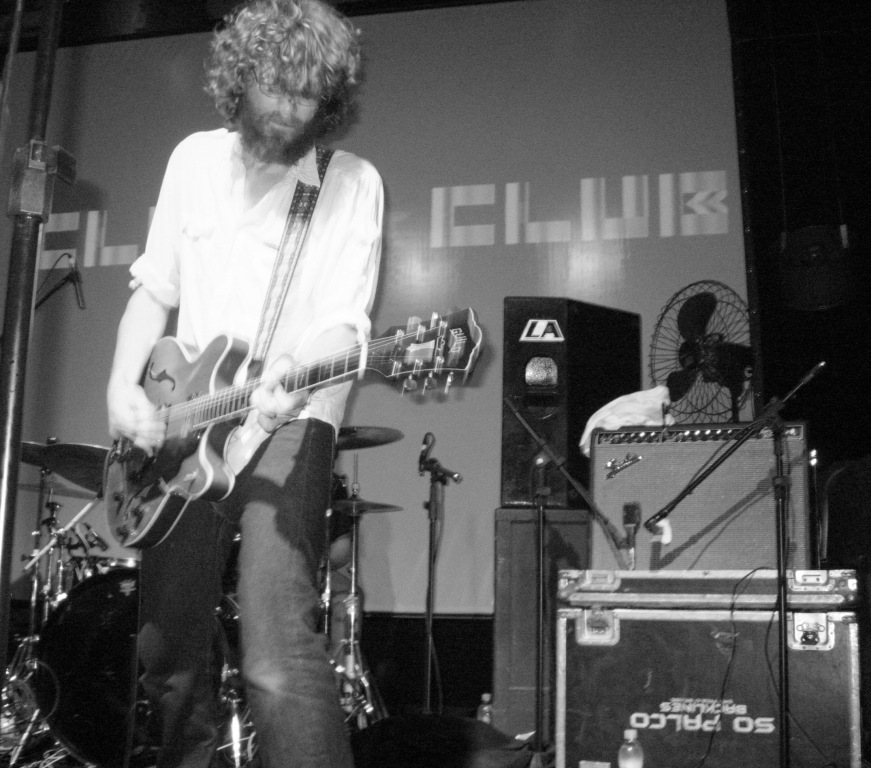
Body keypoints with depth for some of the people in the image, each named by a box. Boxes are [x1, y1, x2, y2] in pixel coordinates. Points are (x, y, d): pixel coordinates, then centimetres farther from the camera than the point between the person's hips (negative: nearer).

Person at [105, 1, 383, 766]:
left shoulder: (352, 182, -4)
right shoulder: (195, 159, 9)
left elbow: (346, 322, -12)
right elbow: (153, 289, 12)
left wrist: (292, 374, -33)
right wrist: (124, 387, -4)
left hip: (286, 422, -5)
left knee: (278, 653, -21)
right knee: (169, 650, 11)